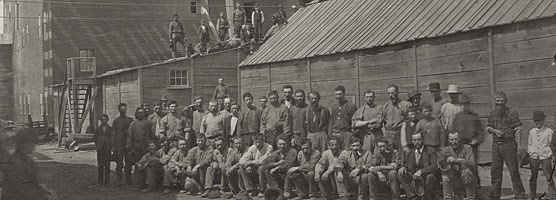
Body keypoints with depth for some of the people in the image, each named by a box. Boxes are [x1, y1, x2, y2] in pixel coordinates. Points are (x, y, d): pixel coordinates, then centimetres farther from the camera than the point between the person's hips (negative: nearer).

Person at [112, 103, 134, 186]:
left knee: (128, 162, 1)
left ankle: (128, 179, 9)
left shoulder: (130, 120, 10)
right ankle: (118, 180, 1)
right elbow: (113, 134, 7)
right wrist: (113, 146, 0)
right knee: (119, 162, -3)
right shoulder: (116, 121, 9)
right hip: (119, 143, -1)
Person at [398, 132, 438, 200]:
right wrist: (403, 168, -10)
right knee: (400, 174, -19)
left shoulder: (431, 151, -1)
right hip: (413, 179, 4)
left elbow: (435, 167, -14)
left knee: (430, 176, -36)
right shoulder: (409, 153, 14)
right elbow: (405, 166, 17)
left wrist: (421, 171, -29)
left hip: (426, 178, -4)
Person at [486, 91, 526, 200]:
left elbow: (518, 130, -7)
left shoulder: (512, 113, -6)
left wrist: (519, 146, -15)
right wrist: (494, 130, -9)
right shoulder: (492, 114, 9)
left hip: (509, 143, -5)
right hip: (496, 144, 5)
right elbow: (488, 128, 14)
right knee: (495, 171, 8)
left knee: (513, 171, -2)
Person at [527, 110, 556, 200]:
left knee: (549, 177, -5)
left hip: (545, 156, -3)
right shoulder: (531, 131, 9)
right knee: (533, 177, 7)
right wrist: (529, 153, 10)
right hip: (534, 157, 3)